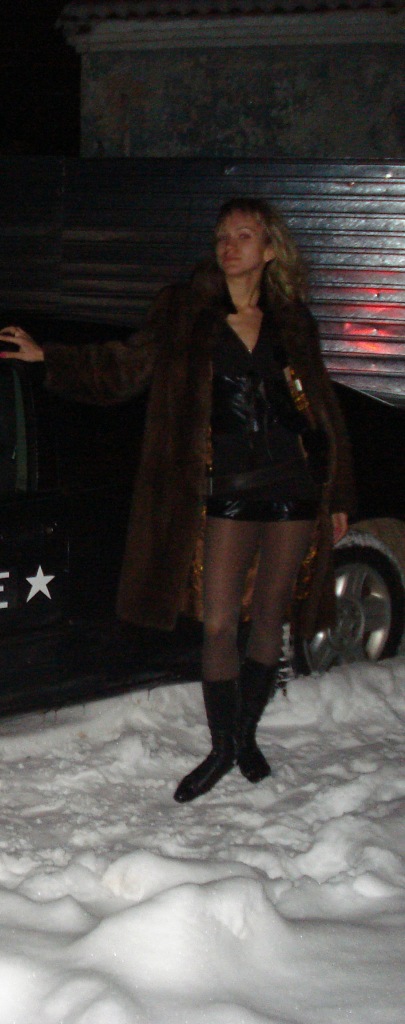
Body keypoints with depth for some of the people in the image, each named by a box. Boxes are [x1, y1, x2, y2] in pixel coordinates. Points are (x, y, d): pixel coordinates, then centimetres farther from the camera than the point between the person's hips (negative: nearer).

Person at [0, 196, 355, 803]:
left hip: (294, 490, 1)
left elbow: (324, 408, 12)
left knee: (268, 621, 8)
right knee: (219, 623, -2)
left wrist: (338, 497, 11)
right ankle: (221, 748, 14)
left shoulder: (292, 321, 7)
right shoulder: (185, 314, 3)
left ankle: (246, 735, 26)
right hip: (228, 493, -1)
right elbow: (124, 370, 6)